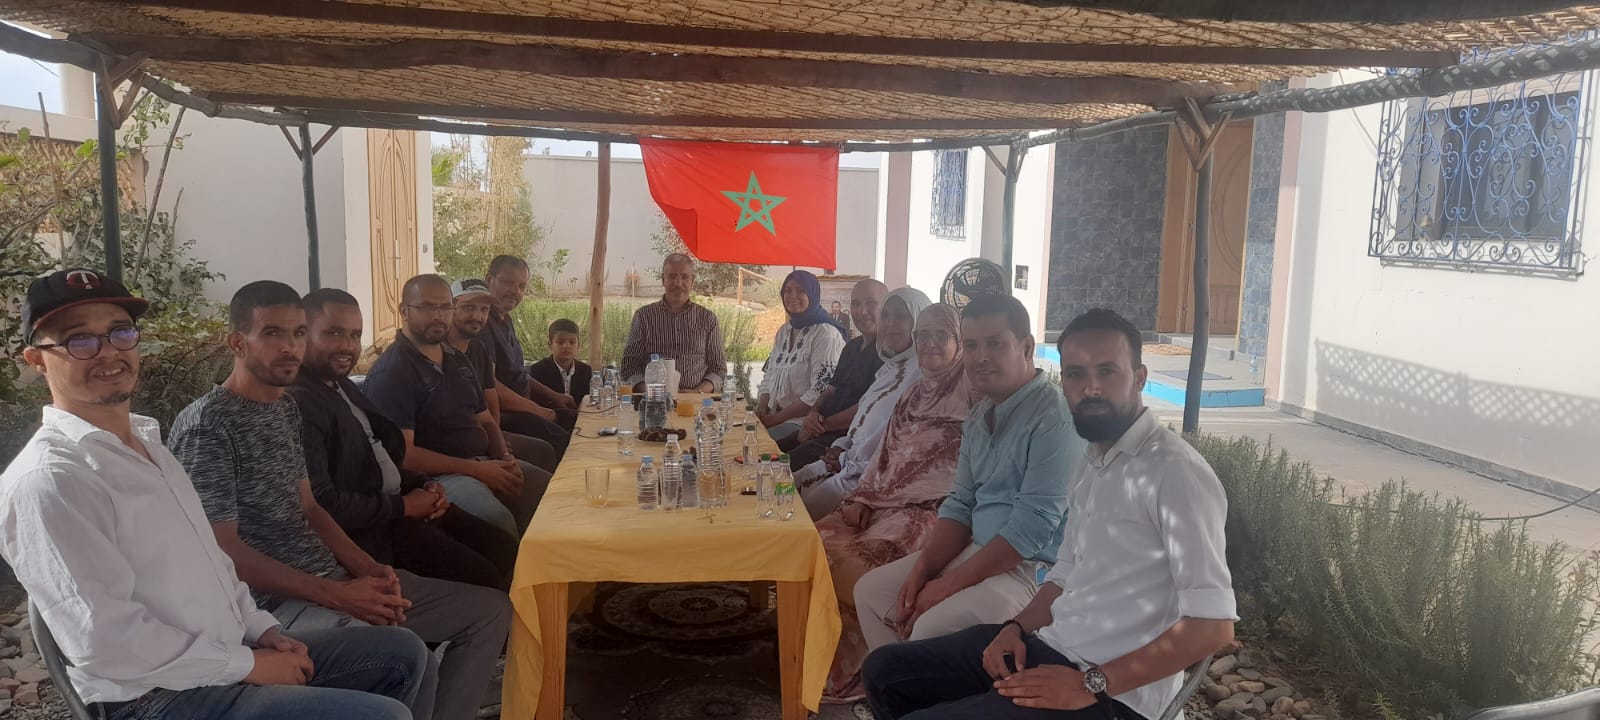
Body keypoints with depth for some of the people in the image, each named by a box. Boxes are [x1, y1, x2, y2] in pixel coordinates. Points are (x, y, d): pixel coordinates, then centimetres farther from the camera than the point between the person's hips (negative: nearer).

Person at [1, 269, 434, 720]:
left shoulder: (145, 442, 13)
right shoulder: (48, 480, -18)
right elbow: (106, 641, -23)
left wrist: (262, 629, 5)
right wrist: (247, 664, -17)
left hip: (224, 653, 9)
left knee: (403, 654, 10)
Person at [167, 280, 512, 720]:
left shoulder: (285, 408, 13)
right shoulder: (205, 426, -13)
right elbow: (223, 552, -16)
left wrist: (366, 568, 0)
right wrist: (333, 595, -19)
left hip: (332, 579, 9)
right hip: (276, 600, -9)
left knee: (491, 610, 5)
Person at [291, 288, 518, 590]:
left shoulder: (344, 387, 13)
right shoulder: (298, 403, -19)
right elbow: (321, 502, -25)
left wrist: (426, 485, 2)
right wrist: (403, 506, -15)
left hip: (400, 503, 10)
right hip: (370, 528, -10)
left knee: (506, 550, 5)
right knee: (484, 577, -16)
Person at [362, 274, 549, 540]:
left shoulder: (459, 360, 16)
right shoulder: (390, 372, -10)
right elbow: (401, 453, -16)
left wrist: (506, 459, -1)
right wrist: (476, 470, -19)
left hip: (484, 463, 8)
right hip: (434, 475, -8)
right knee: (498, 519, -33)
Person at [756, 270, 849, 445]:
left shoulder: (825, 334, -10)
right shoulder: (784, 331, 14)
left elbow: (820, 393, -16)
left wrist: (777, 418, -14)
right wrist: (762, 409, -2)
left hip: (803, 422, -7)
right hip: (774, 417, 7)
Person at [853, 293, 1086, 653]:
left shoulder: (1054, 417, -19)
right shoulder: (979, 416, 9)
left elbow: (1032, 529, -23)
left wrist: (949, 585, -18)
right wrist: (920, 570, -3)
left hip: (1032, 567, -9)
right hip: (977, 551, 9)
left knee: (931, 629, -26)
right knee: (871, 591, 8)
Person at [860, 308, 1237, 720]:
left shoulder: (1175, 471, -17)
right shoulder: (1091, 465, 13)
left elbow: (1213, 625, -21)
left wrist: (1093, 685, -21)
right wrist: (1019, 627, 2)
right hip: (1050, 647, 8)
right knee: (886, 671, 7)